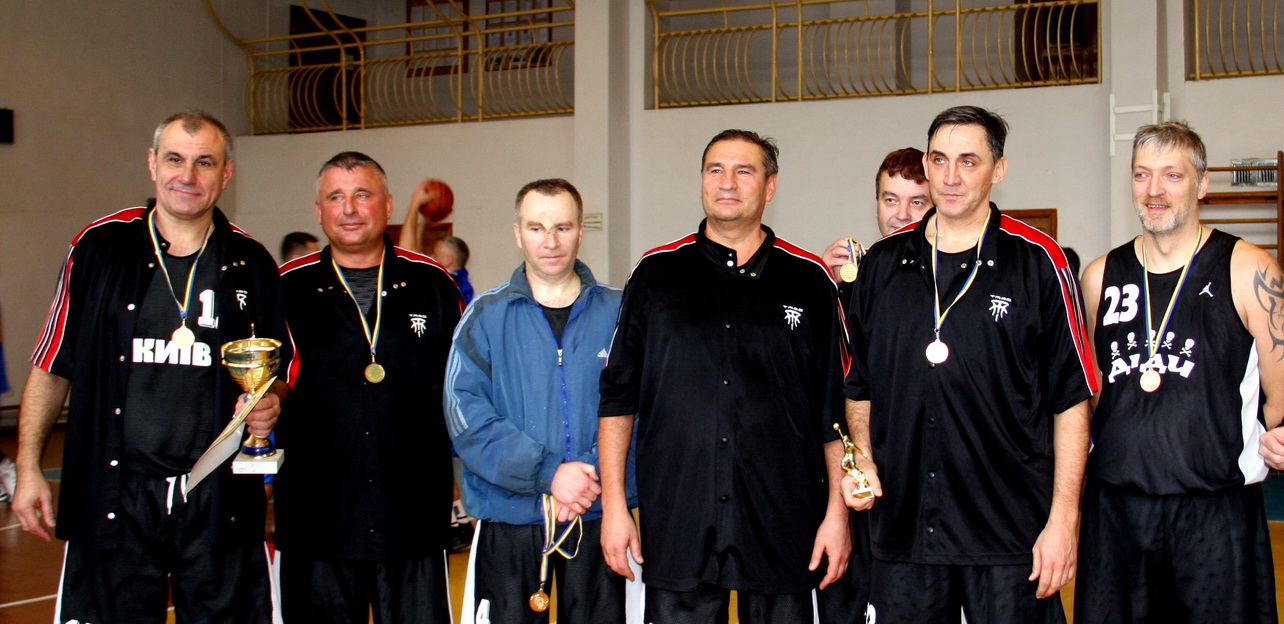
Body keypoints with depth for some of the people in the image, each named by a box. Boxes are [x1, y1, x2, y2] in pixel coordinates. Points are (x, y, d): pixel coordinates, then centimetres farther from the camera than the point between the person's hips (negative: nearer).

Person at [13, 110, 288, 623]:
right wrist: (28, 467, 3)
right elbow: (52, 366, 8)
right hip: (112, 498, 0)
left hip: (220, 499, 1)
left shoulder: (251, 265, 5)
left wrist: (272, 401, -7)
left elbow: (283, 369, 15)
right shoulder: (99, 248, 3)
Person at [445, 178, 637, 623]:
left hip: (598, 518, 1)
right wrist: (546, 473, -17)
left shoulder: (618, 313, 4)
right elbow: (466, 412, -8)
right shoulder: (486, 316, 3)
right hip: (508, 519, 0)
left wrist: (595, 479, -17)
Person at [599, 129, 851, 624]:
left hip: (783, 524, 0)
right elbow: (617, 397, 6)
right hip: (676, 523, 0)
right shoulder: (656, 274, 6)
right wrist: (614, 505, 0)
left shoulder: (809, 281, 5)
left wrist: (837, 511, 0)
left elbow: (835, 409, 6)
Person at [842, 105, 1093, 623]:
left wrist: (1062, 520, -8)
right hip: (901, 530, 3)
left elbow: (1072, 400, -3)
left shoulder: (1038, 262, -3)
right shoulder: (881, 265, 7)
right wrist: (864, 459, 0)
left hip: (1011, 539, -3)